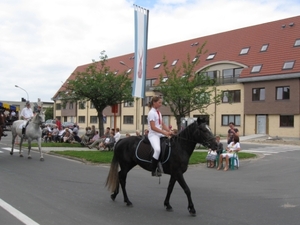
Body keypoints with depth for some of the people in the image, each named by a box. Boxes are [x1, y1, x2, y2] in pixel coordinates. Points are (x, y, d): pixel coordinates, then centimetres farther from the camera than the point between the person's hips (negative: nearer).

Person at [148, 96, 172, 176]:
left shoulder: (159, 113, 16)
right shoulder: (151, 113, -9)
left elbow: (163, 125, 16)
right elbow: (153, 127, -17)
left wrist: (169, 131, 0)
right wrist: (164, 133, -20)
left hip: (160, 134, 9)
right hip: (153, 135, -9)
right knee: (157, 149, -33)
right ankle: (154, 171, -22)